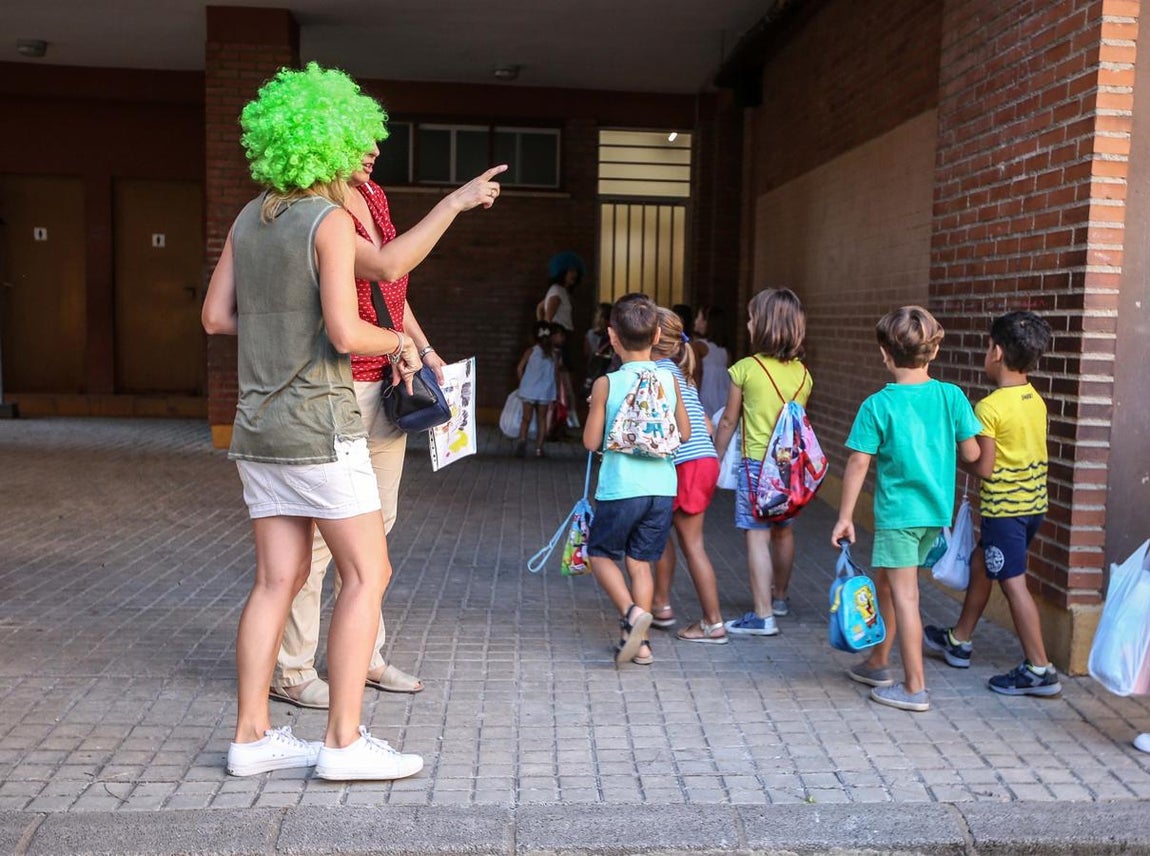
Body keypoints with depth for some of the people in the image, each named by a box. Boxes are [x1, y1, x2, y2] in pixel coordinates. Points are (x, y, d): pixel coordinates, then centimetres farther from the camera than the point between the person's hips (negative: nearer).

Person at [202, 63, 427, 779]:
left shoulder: (249, 220, 10)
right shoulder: (330, 220, -11)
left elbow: (217, 316, 12)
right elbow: (345, 333, -20)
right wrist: (398, 342, -2)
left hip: (259, 425, 8)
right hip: (319, 424, -7)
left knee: (278, 579, 12)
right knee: (368, 574, 1)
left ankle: (253, 734, 16)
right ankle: (344, 740, 3)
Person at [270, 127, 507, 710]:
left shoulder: (373, 196, 12)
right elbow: (386, 266, -29)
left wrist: (423, 347, 13)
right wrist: (454, 203, -24)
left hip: (387, 385, 9)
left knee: (375, 523, 15)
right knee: (319, 530, -3)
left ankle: (363, 655, 29)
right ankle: (290, 670, 12)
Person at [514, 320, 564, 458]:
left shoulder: (531, 351, 1)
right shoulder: (554, 354, 1)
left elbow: (519, 368, -3)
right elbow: (556, 375, 2)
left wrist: (522, 383, 11)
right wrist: (558, 392, 12)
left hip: (529, 391, 0)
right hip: (546, 392, 0)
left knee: (526, 418, 6)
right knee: (542, 418, 12)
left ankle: (522, 439, -18)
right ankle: (539, 448, 10)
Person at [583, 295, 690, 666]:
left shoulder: (606, 384, -10)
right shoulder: (670, 380, 0)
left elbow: (591, 441, -5)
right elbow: (684, 432, 9)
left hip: (620, 488, -4)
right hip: (662, 487, 4)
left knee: (601, 554, 15)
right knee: (641, 561, 14)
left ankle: (632, 611, -7)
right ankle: (640, 643, 16)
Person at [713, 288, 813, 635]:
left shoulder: (745, 369, -10)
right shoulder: (803, 373, 3)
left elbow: (728, 422, -3)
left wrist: (715, 459, 9)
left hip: (757, 463, -6)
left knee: (758, 536, -4)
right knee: (784, 531, 19)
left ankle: (763, 616, -4)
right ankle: (780, 597, 37)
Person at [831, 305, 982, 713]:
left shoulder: (877, 405, -12)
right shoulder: (951, 396, -2)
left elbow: (858, 464, -11)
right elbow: (971, 453, 1)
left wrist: (845, 517, -4)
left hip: (898, 513, -6)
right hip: (937, 510, 6)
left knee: (903, 594, 1)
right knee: (885, 582, 21)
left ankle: (915, 687, 5)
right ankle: (878, 663, 33)